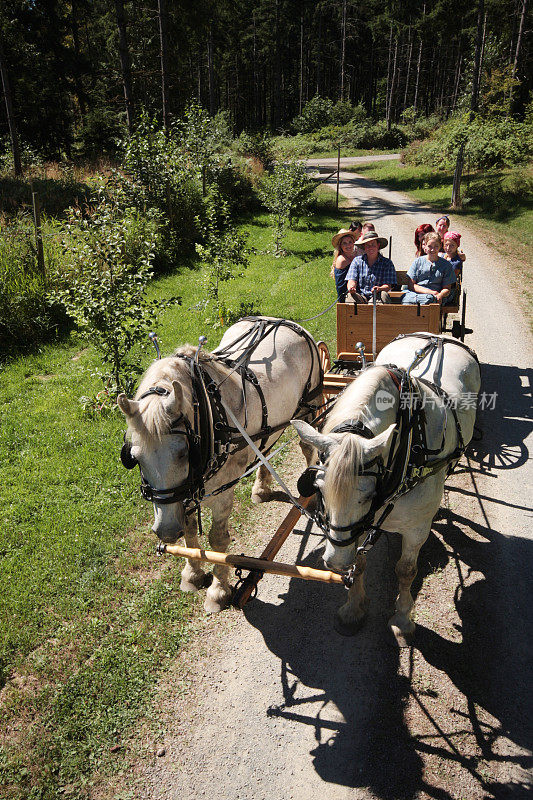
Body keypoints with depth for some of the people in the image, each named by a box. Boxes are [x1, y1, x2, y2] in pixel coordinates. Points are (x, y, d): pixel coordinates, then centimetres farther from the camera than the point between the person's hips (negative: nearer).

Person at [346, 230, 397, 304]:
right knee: (350, 297, -33)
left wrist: (379, 289, -27)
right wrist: (351, 287, -24)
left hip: (376, 296, 0)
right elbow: (352, 281, 2)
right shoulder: (357, 261, 13)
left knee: (384, 295, -34)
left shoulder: (387, 263, 8)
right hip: (360, 296, 0)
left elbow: (387, 286, -1)